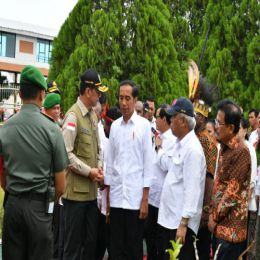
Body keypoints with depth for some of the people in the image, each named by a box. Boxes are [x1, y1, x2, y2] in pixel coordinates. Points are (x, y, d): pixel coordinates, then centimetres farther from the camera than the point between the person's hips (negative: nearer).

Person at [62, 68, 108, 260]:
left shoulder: (93, 115, 11)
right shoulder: (73, 116, -14)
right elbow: (66, 153, -18)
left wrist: (99, 167, 2)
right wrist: (89, 171, -15)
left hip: (92, 190, 8)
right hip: (76, 190, -8)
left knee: (91, 241, 15)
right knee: (73, 244, 2)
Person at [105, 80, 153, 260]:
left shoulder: (144, 125, -3)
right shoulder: (114, 126, 8)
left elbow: (148, 162, -4)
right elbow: (110, 161, 11)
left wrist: (145, 199, -7)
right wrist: (106, 195, 6)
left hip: (136, 196, -3)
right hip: (116, 196, 4)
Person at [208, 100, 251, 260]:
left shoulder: (241, 151, -17)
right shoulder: (225, 148, 11)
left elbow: (233, 190, -18)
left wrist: (215, 217, -11)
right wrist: (214, 214, 12)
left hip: (231, 226, -8)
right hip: (221, 224, 8)